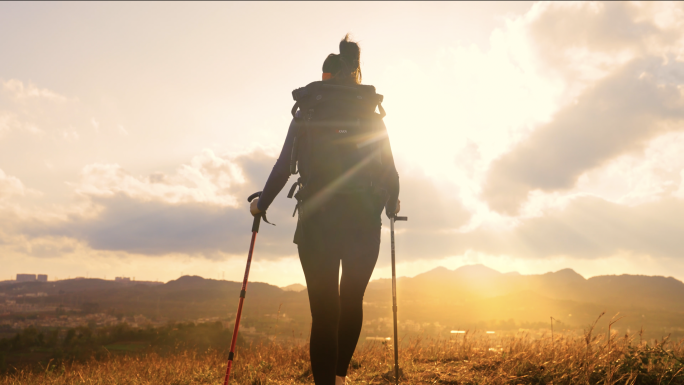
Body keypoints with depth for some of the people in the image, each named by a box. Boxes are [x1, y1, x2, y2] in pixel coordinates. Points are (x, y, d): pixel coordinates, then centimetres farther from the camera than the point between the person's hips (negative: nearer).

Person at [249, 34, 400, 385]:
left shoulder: (307, 113, 3)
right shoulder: (373, 117, 6)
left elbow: (284, 166, 2)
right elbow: (390, 173, 6)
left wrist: (261, 205, 16)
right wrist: (391, 208, 24)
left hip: (317, 223, -1)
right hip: (364, 224, 2)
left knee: (324, 312, 3)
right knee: (352, 301, 21)